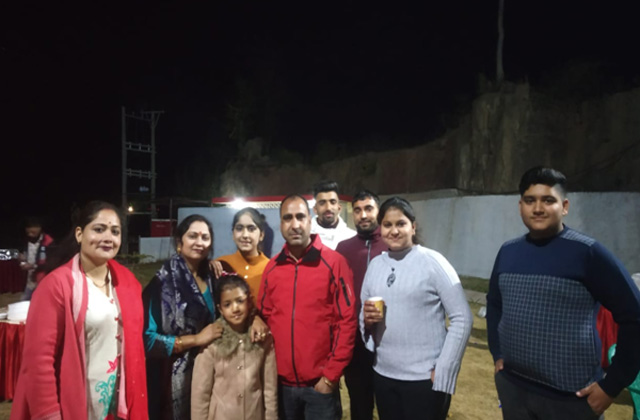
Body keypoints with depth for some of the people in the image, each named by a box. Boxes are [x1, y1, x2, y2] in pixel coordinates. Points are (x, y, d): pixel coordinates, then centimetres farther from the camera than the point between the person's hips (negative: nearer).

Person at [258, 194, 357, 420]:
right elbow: (264, 317, 10)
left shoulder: (334, 262, -9)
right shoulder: (272, 267, 3)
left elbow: (346, 321, -9)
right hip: (282, 382, 4)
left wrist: (331, 375, -10)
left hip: (320, 382, -3)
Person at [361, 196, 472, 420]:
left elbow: (462, 319, -10)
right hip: (383, 375, 5)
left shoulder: (432, 262, -10)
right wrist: (367, 320, -10)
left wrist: (443, 371, -12)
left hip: (424, 378, -4)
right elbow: (363, 315, 12)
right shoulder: (375, 264, 4)